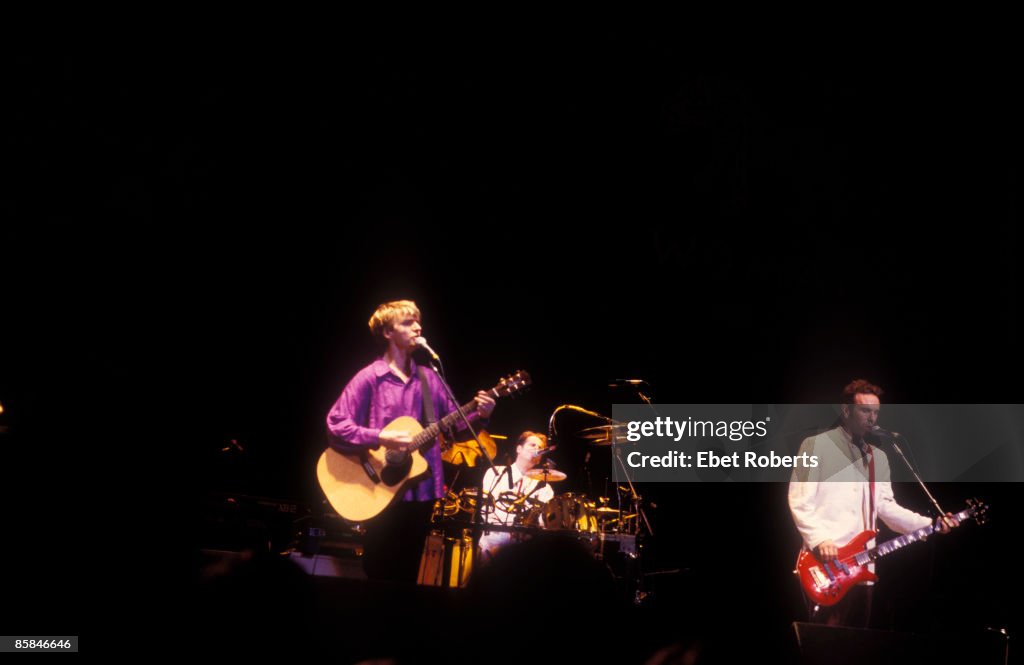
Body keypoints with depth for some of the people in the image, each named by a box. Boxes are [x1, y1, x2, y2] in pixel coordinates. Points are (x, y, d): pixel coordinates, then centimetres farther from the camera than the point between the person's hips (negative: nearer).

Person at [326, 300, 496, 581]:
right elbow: (336, 424, -13)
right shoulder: (369, 378, -7)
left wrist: (479, 415, -7)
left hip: (421, 490, 5)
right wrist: (380, 438, -23)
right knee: (380, 576, 0)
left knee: (407, 574, 12)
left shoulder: (428, 378, 10)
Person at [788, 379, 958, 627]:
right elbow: (799, 500, -7)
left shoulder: (878, 457, 21)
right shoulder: (817, 445, -1)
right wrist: (819, 540, -19)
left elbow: (886, 506, 15)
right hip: (824, 563, -7)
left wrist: (930, 524, 2)